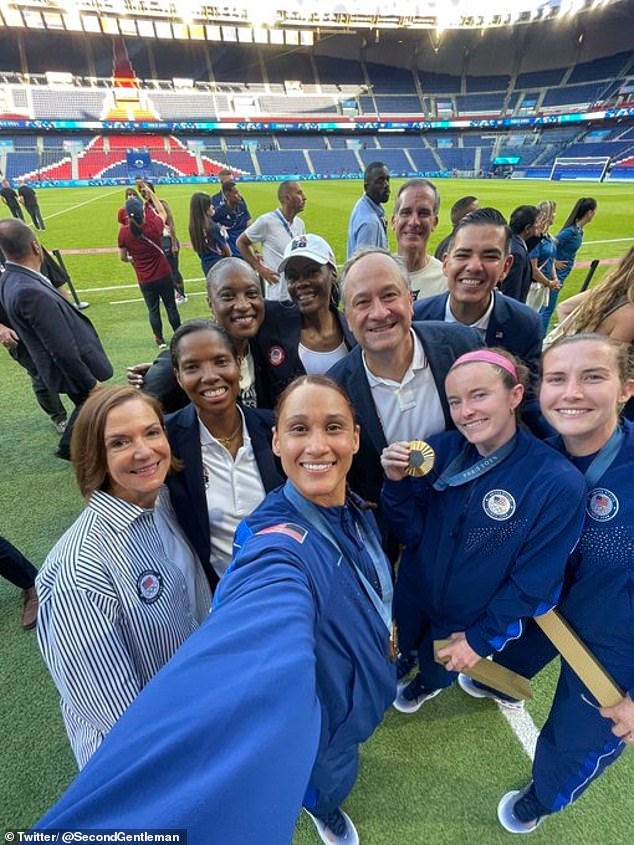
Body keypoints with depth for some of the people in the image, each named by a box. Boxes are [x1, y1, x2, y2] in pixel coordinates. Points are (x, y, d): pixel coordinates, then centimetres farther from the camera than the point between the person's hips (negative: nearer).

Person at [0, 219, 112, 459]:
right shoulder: (31, 292, -32)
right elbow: (63, 350, -28)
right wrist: (90, 382, -19)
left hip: (63, 365, 9)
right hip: (72, 369, -9)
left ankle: (69, 447, 46)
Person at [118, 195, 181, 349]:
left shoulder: (124, 233, -12)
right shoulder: (154, 226, -16)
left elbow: (123, 257, 1)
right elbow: (163, 213, 7)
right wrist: (151, 194, 15)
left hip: (144, 280, 1)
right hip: (163, 274, -1)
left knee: (153, 309, 14)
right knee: (171, 306, 14)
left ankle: (160, 339, 26)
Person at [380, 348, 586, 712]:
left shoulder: (559, 483, -28)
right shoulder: (441, 450, -19)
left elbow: (534, 582, -19)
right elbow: (412, 533, -14)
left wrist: (482, 637, -11)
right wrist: (397, 484, -31)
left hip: (473, 621, -1)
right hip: (413, 596, 2)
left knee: (438, 668, 29)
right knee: (407, 645, 31)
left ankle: (429, 683, 64)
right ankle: (406, 658, 67)